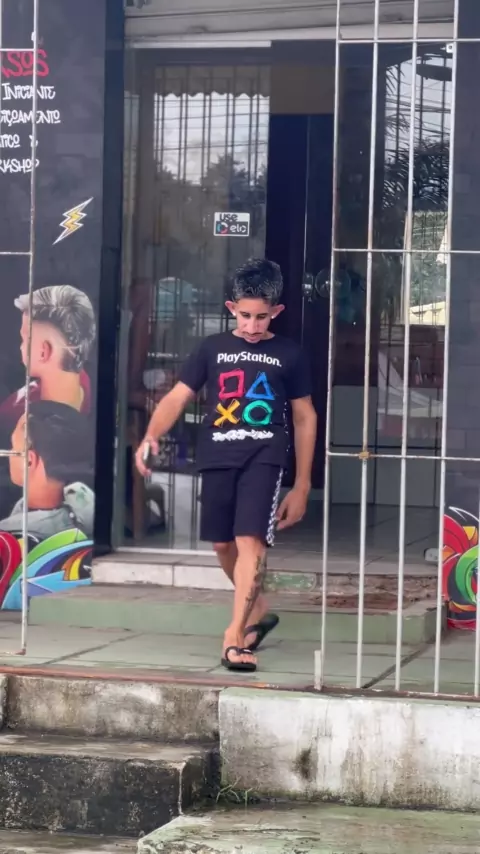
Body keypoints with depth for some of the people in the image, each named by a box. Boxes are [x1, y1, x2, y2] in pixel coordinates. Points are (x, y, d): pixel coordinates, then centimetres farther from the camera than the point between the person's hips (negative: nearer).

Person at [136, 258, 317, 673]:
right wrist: (152, 436, -16)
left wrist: (302, 485, 8)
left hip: (264, 455, -3)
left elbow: (305, 419, 11)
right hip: (218, 456, 3)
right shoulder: (213, 348, 9)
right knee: (224, 544, 11)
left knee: (251, 541, -17)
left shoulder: (289, 355, 6)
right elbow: (178, 397, 4)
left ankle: (235, 634, -16)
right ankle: (258, 612, 35)